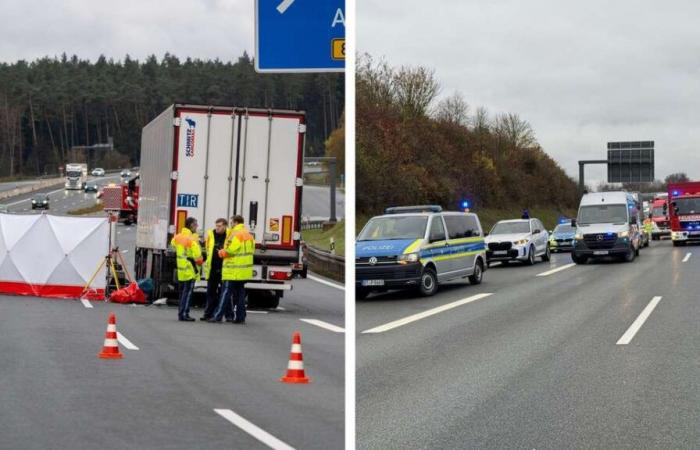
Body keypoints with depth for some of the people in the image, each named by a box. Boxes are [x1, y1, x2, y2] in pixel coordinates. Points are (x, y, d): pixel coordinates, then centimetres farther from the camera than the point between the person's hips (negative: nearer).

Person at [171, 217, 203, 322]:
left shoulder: (178, 237, 7)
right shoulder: (192, 239, -18)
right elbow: (197, 255, -22)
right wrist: (200, 261, -3)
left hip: (181, 270, 8)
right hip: (190, 270, -8)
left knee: (183, 292, 16)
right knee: (187, 292, -5)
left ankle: (181, 313, 19)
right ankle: (184, 314, -6)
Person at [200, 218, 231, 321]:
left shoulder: (230, 234, -6)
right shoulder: (210, 234, 3)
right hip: (212, 268, 4)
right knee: (211, 292, 10)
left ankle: (229, 314, 6)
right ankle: (208, 313, 17)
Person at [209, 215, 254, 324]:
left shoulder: (236, 234, -14)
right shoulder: (249, 235, 14)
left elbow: (229, 251, -18)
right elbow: (252, 250, 17)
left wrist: (221, 252, 2)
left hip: (234, 271, -8)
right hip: (244, 271, 8)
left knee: (226, 293, -6)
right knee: (240, 293, 12)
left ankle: (218, 316, -5)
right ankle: (240, 317, 11)